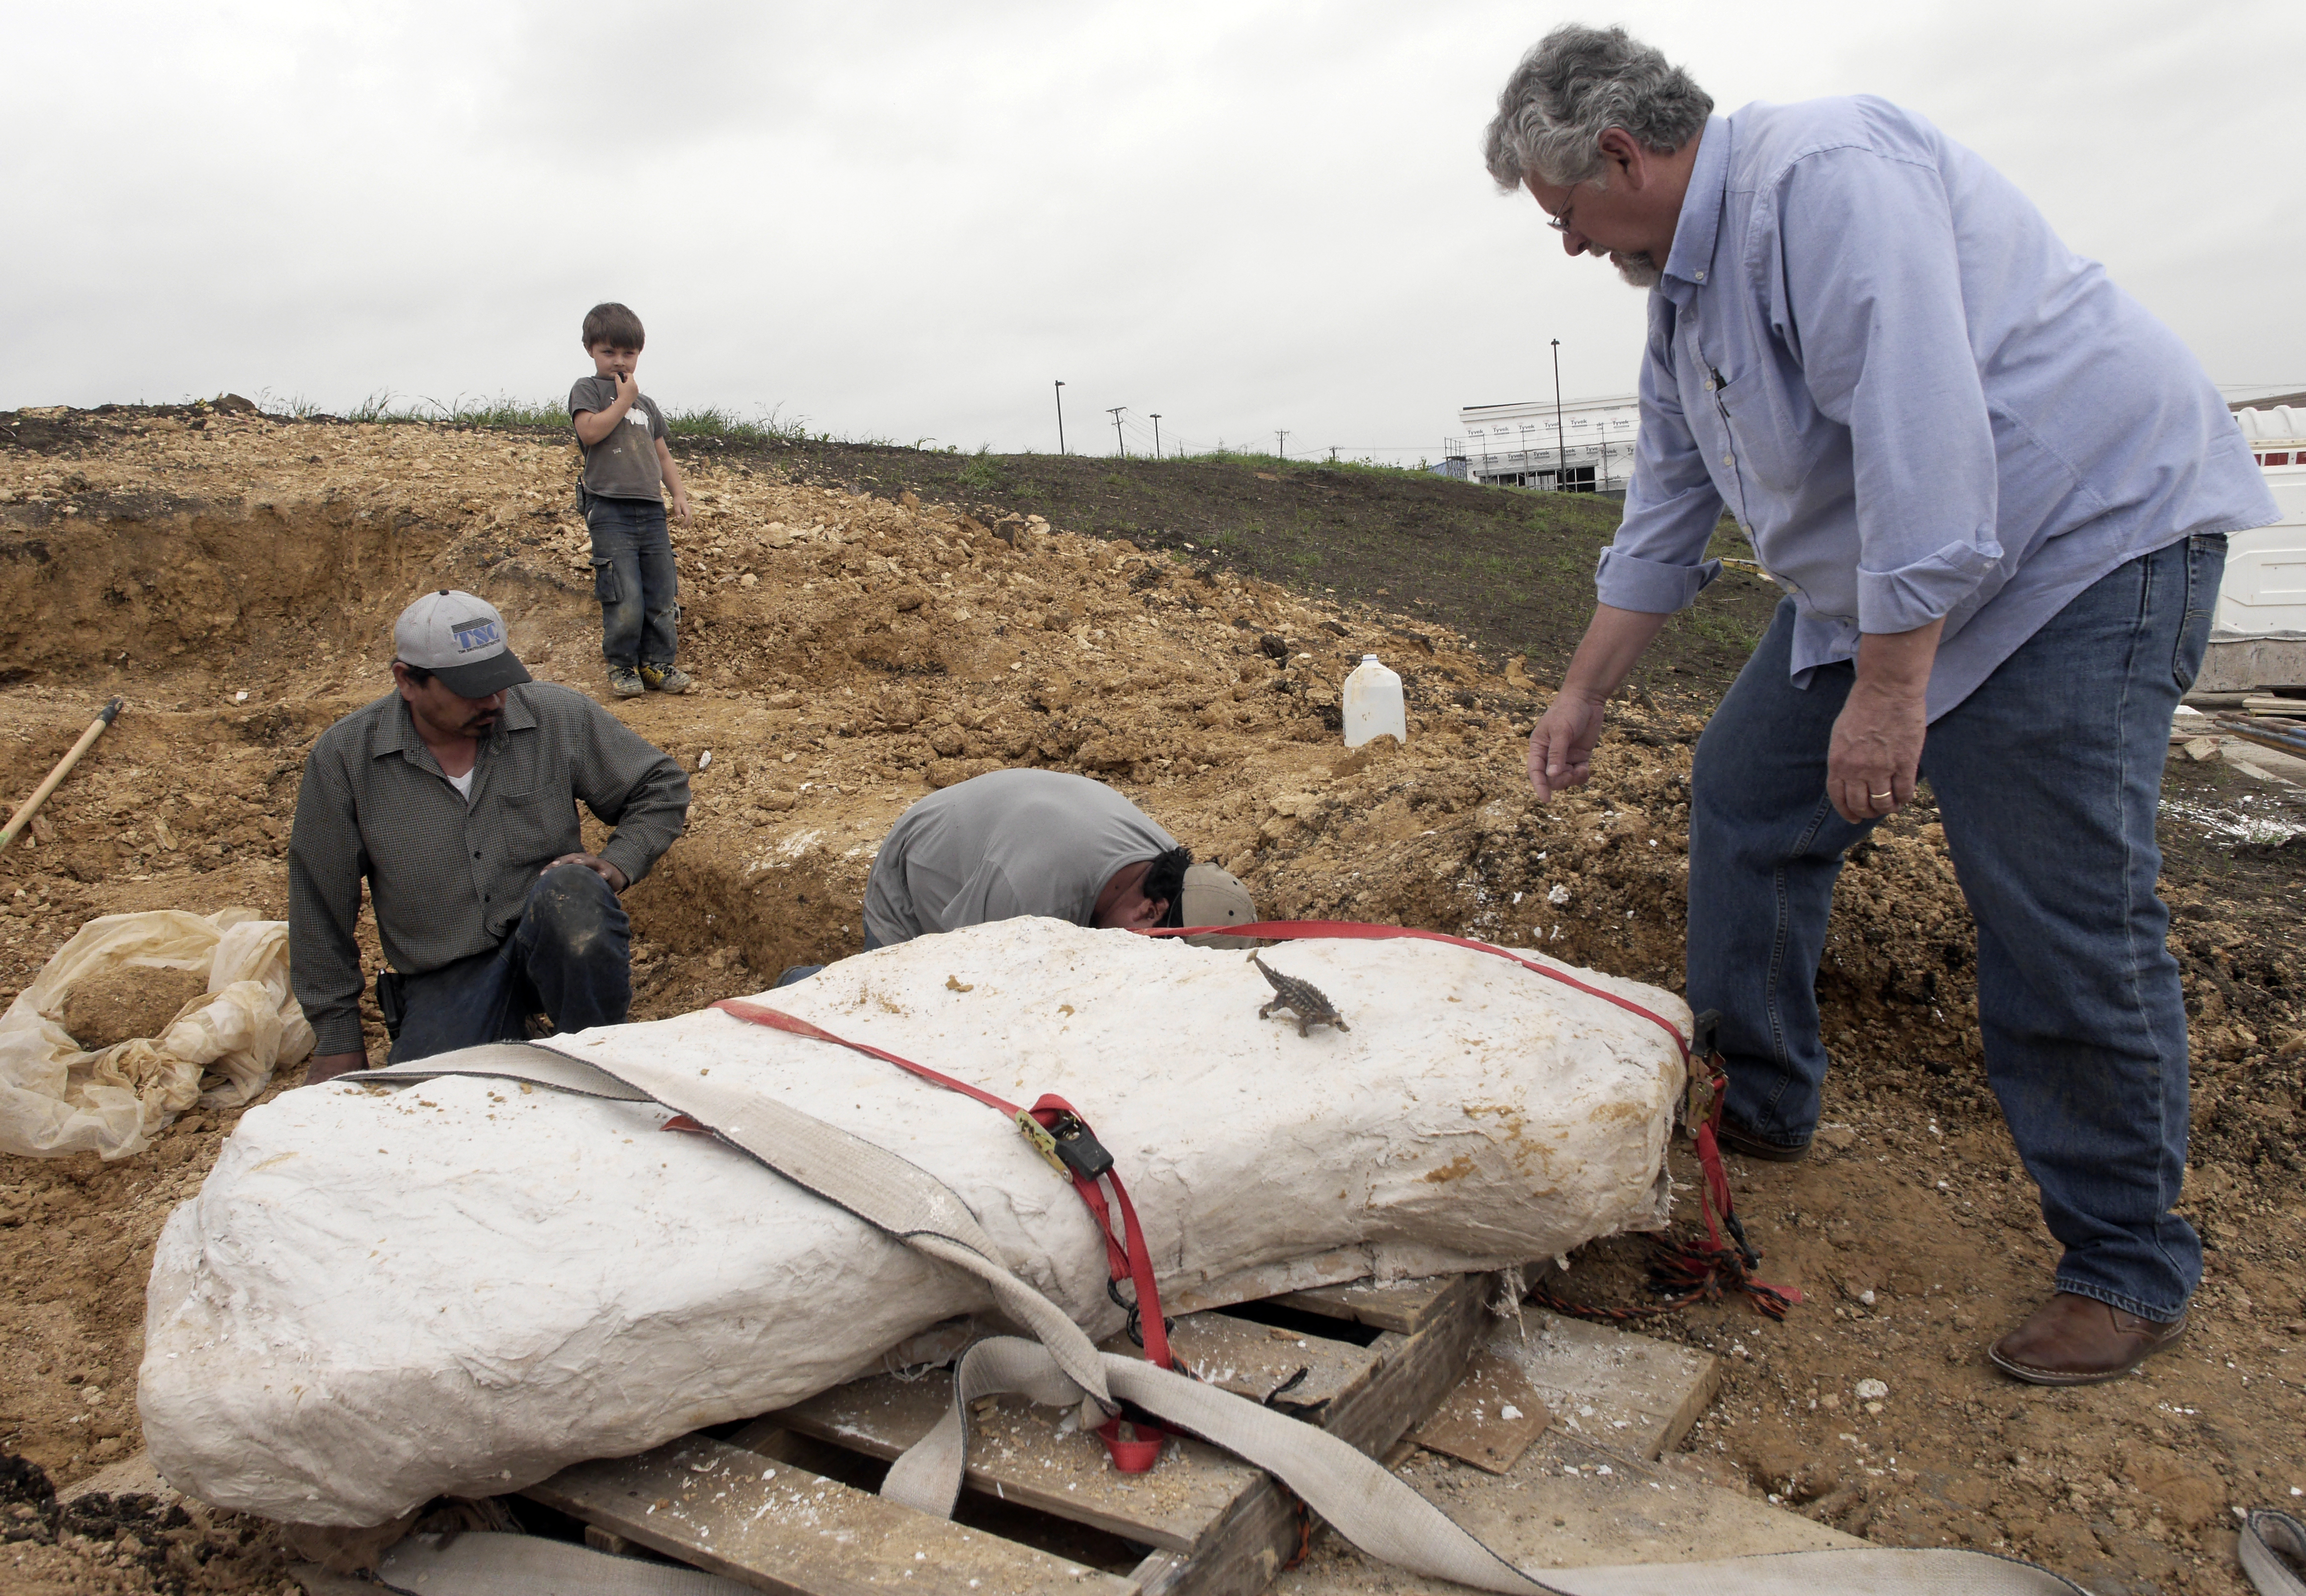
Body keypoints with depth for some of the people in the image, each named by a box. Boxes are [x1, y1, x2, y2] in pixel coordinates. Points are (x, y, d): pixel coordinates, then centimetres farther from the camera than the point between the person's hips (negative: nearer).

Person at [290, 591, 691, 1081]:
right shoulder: (343, 759, -3)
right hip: (444, 983, -1)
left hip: (556, 944, 1)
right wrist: (338, 1041, 7)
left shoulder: (559, 716, -3)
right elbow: (321, 905, 5)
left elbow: (662, 787, 9)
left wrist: (616, 865, -10)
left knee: (571, 891, -35)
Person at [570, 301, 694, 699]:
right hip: (610, 509, -5)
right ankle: (621, 666, 5)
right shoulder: (587, 389, 6)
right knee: (625, 598, -10)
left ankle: (658, 663, 14)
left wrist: (679, 492, 11)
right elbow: (590, 431, -14)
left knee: (663, 594, 3)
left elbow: (662, 455, 26)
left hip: (651, 511, 5)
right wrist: (624, 400, -4)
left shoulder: (647, 404, 23)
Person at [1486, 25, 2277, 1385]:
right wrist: (1585, 696, 17)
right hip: (1882, 577, 10)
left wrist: (1889, 689, -30)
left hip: (2089, 535, -10)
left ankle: (2131, 1267, 8)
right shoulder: (1684, 287, 9)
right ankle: (1756, 1105, 25)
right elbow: (1667, 515, 15)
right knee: (1748, 793, 10)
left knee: (2066, 929, -10)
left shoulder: (1826, 179, -23)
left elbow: (1923, 434, -31)